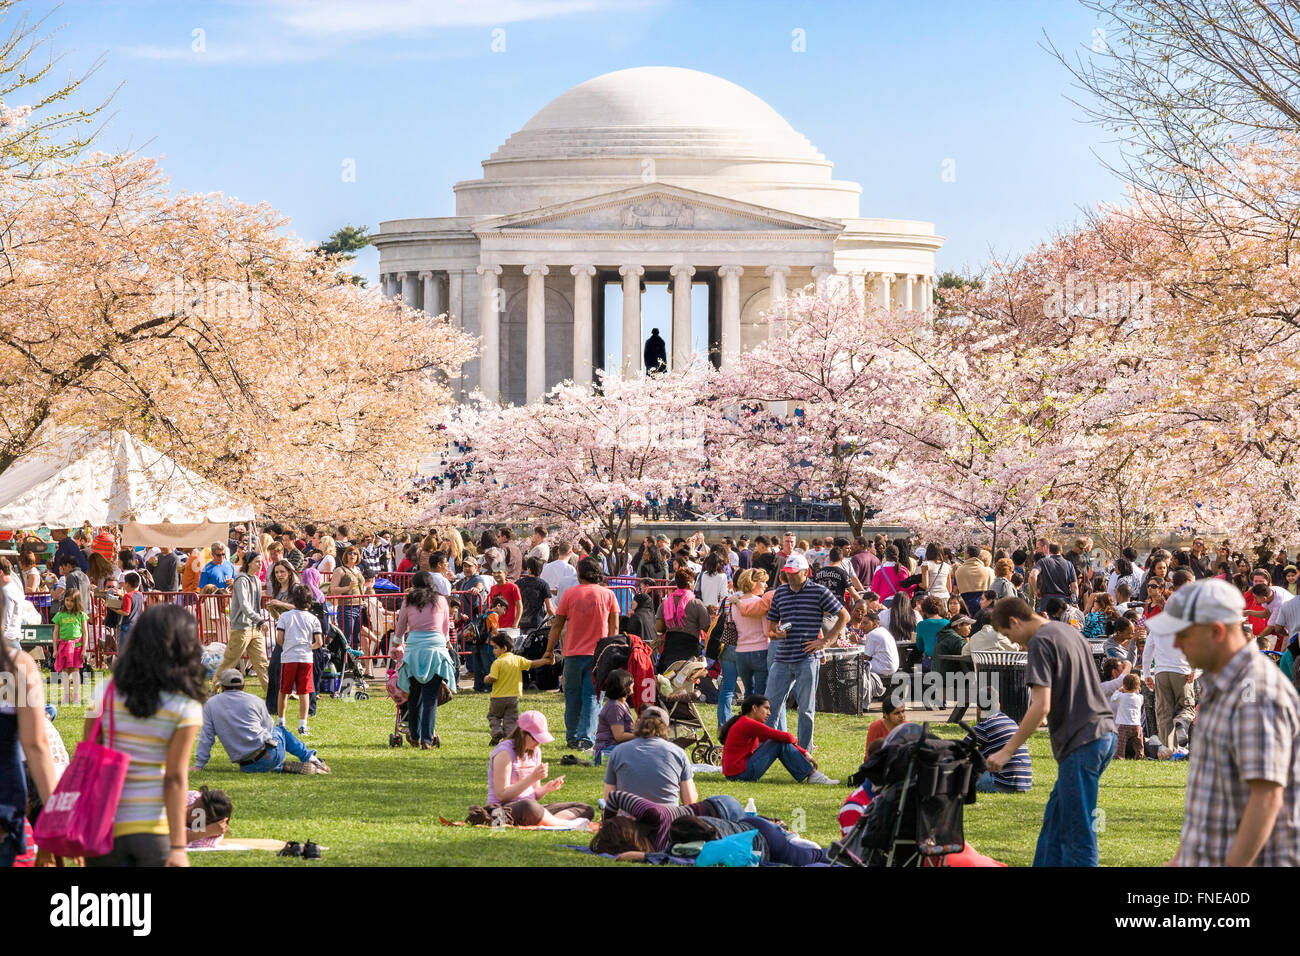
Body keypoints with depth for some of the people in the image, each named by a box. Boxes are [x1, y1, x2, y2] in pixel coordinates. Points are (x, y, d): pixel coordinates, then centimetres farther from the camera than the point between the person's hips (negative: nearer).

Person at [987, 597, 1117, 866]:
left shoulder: (1041, 643, -10)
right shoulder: (1069, 632, 18)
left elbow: (1041, 706, -17)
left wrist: (1007, 751, -14)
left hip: (1083, 742, -9)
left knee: (1077, 828, -6)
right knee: (1055, 818, 15)